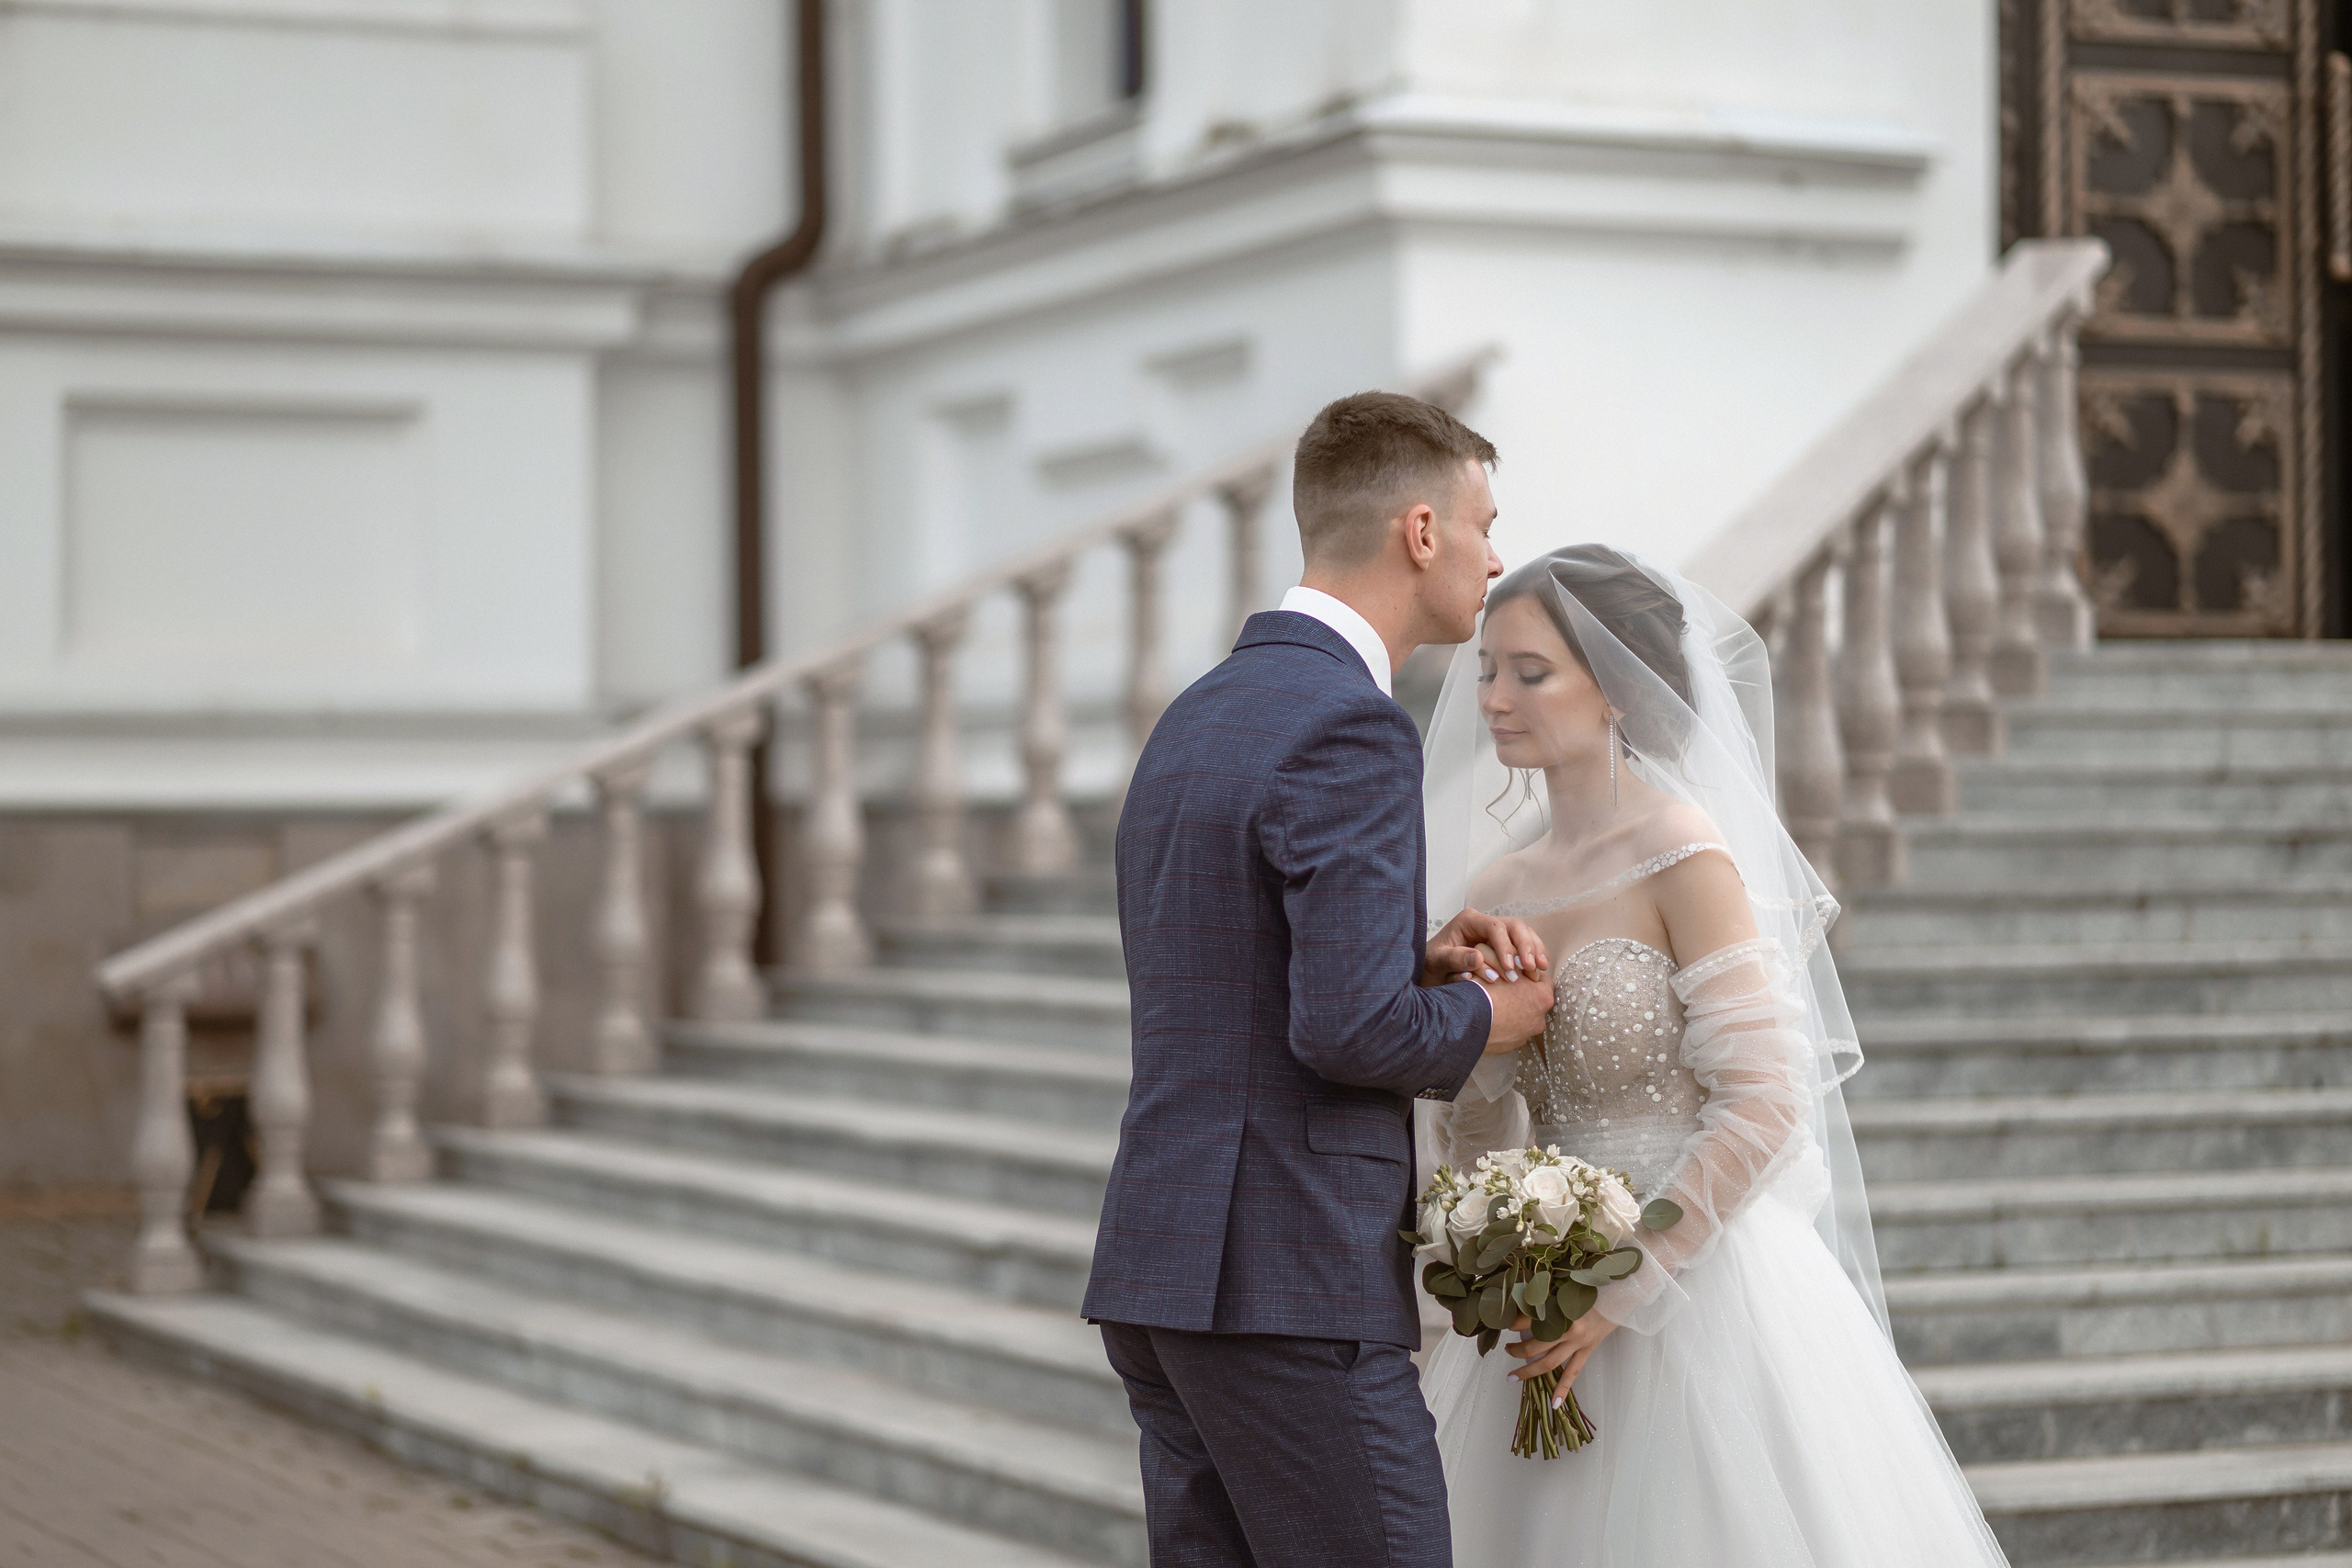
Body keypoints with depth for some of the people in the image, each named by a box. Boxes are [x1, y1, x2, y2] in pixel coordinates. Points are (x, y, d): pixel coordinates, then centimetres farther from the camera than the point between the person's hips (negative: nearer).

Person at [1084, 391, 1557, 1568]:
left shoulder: (1198, 715, 16)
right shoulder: (1351, 729, -14)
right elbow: (1349, 1030, -22)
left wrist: (1419, 958, 11)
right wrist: (1479, 1017, -3)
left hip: (1161, 1263, 9)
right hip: (1292, 1289, -9)